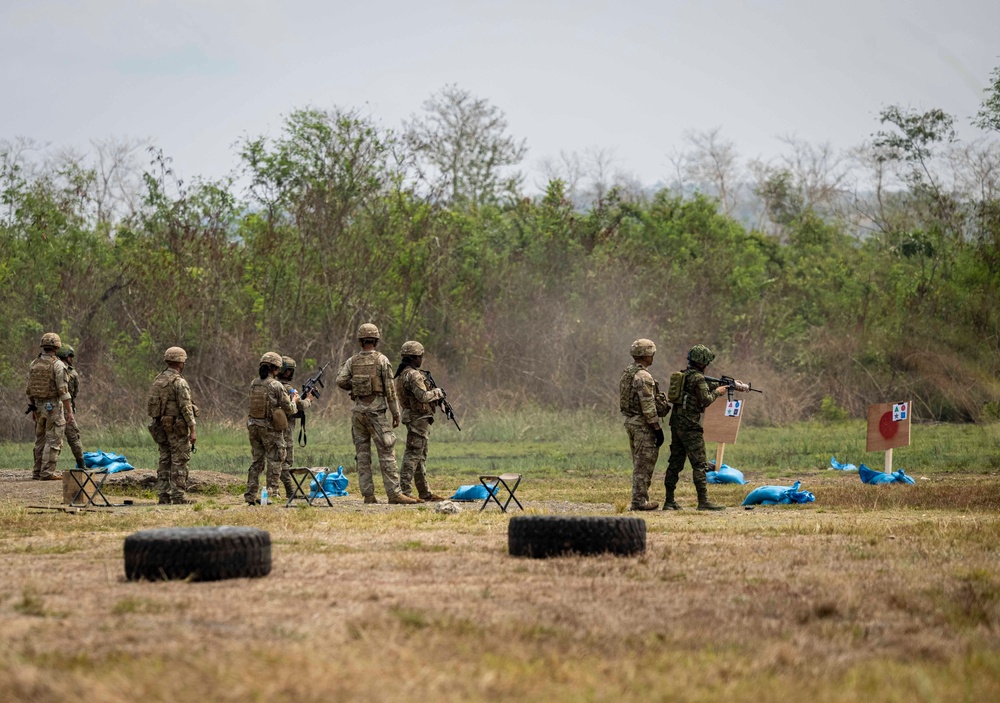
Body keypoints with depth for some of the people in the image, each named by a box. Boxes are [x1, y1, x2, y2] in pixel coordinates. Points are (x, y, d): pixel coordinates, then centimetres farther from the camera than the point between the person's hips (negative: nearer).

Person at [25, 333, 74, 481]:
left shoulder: (33, 364, 6)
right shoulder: (57, 365, -14)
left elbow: (29, 389, 9)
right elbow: (63, 390, -17)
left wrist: (32, 409, 18)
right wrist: (69, 411, -14)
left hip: (39, 407, 6)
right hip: (54, 407, -6)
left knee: (40, 441, 14)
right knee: (53, 441, -4)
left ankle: (37, 472, 14)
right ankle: (47, 473, -9)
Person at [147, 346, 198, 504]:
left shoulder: (158, 380, 10)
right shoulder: (179, 382, -14)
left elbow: (151, 403, 13)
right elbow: (186, 407, -18)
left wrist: (156, 424, 20)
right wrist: (193, 429, -16)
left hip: (161, 426, 8)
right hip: (177, 426, -8)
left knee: (164, 460, 11)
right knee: (179, 462, -4)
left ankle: (163, 496, 10)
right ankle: (178, 497, -6)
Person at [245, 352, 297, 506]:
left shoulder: (253, 384, 6)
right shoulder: (276, 385, -12)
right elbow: (289, 409, -6)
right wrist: (294, 401, 14)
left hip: (253, 426, 6)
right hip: (270, 428, -6)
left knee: (257, 460, 14)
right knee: (274, 461, 4)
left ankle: (250, 495, 12)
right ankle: (271, 492, 0)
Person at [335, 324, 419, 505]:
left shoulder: (352, 361, 6)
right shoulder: (381, 360, -5)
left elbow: (340, 381, -6)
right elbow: (390, 389, -7)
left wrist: (354, 386, 13)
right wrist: (396, 413, -1)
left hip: (358, 411, 4)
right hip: (376, 411, -4)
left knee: (362, 454, 6)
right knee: (386, 453, -5)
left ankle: (368, 494, 3)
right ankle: (394, 493, -10)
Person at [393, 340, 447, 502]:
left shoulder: (403, 374, 15)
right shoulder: (413, 375, -17)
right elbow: (422, 396, -25)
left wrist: (435, 394, 10)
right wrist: (437, 393, -7)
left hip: (413, 417, 11)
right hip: (418, 418, -11)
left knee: (421, 456, 14)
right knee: (413, 454, -10)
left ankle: (425, 493, 20)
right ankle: (405, 491, -13)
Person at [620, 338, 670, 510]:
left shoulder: (627, 373, 12)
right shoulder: (643, 376, -18)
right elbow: (648, 406, -21)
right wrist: (657, 428, -17)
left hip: (630, 421, 10)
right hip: (643, 424, -10)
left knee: (639, 463, 15)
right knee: (644, 464, -5)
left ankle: (640, 499, 19)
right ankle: (639, 501, -4)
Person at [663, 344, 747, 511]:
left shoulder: (683, 375, 16)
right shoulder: (697, 378, -12)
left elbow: (705, 386, 27)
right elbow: (705, 400, -13)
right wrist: (717, 392, 6)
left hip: (676, 425, 9)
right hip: (691, 427, -9)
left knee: (675, 463, 10)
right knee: (699, 465, -6)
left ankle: (669, 501, 11)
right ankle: (703, 501, -8)